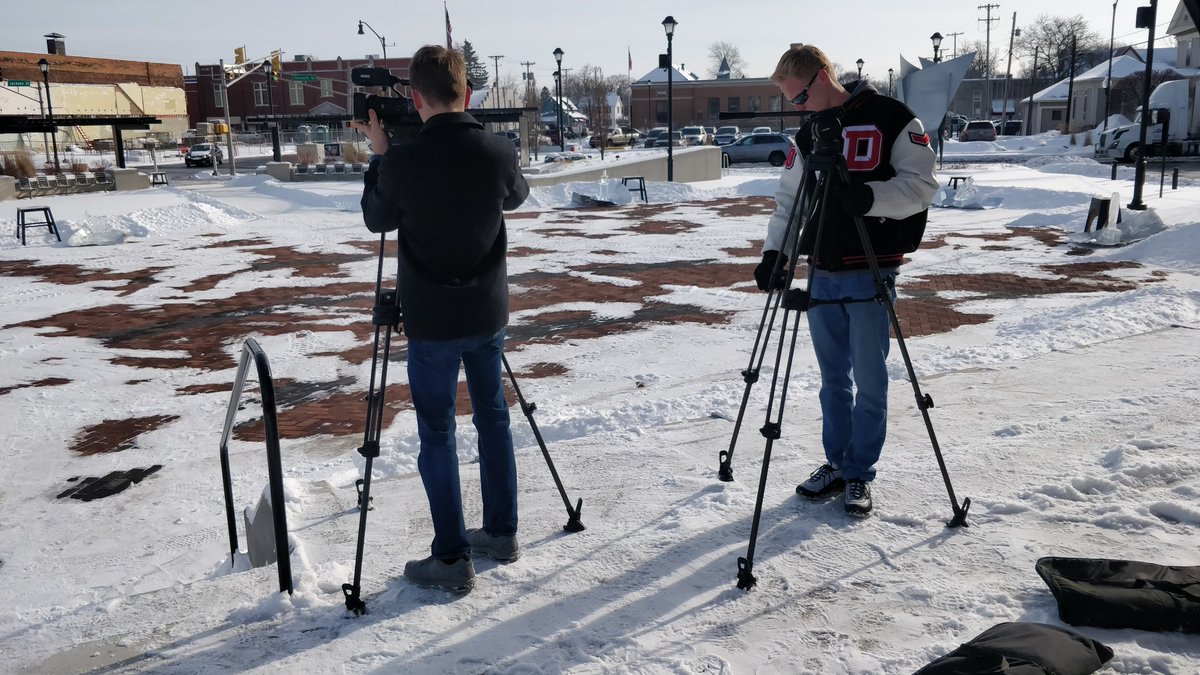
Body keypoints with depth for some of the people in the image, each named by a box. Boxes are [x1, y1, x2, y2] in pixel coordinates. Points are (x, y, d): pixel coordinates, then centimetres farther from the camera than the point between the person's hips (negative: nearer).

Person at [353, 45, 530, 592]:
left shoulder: (401, 162, -16)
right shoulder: (498, 152, -8)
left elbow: (376, 220, 2)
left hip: (432, 321, -4)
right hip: (488, 313, 4)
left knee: (437, 433, 5)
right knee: (493, 417, 17)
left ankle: (452, 559, 10)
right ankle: (501, 532, 28)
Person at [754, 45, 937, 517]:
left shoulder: (892, 119, -5)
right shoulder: (807, 134, 13)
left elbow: (920, 185, -9)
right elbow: (788, 200, 13)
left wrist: (870, 195, -26)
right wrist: (775, 251, -1)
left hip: (870, 272, -5)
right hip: (821, 274, 6)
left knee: (869, 379, 0)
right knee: (833, 378, 12)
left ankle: (860, 472, 12)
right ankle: (836, 462, 24)